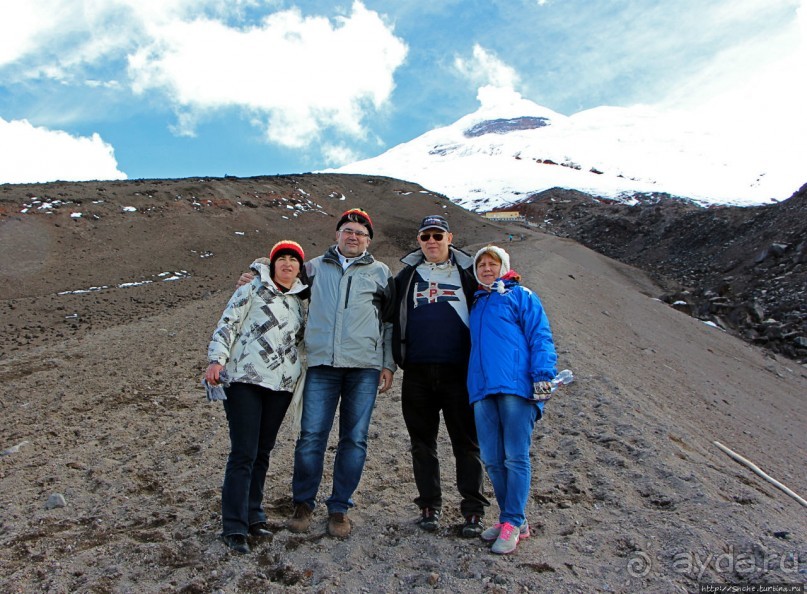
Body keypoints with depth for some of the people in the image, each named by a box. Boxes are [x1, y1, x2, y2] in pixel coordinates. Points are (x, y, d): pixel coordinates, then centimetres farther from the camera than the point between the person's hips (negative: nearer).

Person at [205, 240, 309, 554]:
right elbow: (227, 325, -4)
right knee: (243, 454, -8)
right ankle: (234, 528, -2)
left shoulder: (299, 301, 16)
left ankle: (253, 517, 22)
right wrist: (216, 360, -17)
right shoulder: (252, 291, 1)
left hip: (281, 386, 5)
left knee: (262, 453, 11)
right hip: (245, 381, -5)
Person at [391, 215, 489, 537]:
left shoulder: (468, 273, 7)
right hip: (417, 373, 2)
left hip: (459, 372, -2)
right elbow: (392, 316, 17)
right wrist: (397, 358, 8)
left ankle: (473, 510, 11)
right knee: (422, 442, 8)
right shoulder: (406, 275, 12)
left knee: (466, 442, 2)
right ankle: (429, 505, 20)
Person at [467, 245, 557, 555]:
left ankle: (513, 523, 5)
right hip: (482, 389, 6)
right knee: (492, 460, 6)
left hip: (516, 385, -6)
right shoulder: (476, 303, 24)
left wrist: (543, 376, -12)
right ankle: (513, 520, 19)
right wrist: (472, 385, 22)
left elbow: (541, 337, 0)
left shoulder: (521, 296, 8)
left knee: (516, 457, -4)